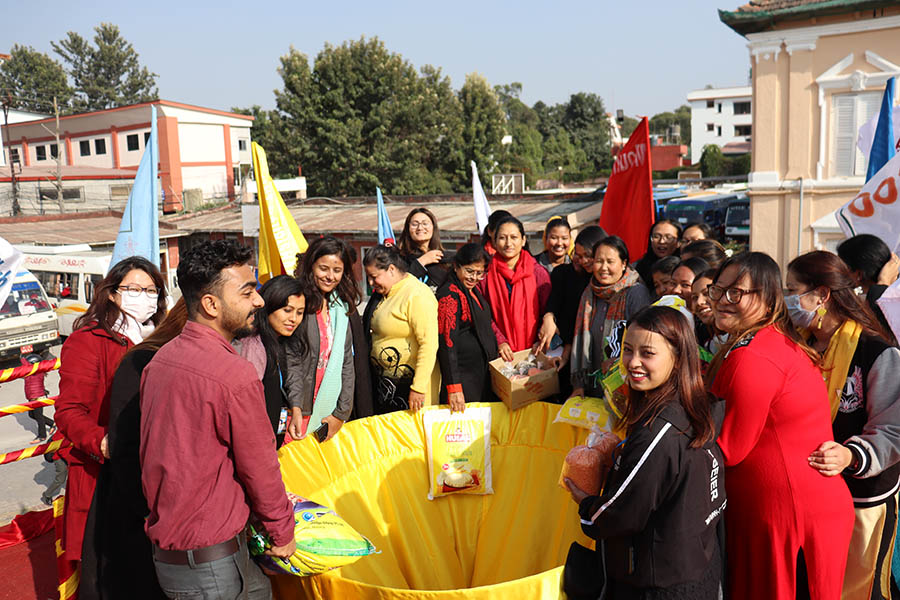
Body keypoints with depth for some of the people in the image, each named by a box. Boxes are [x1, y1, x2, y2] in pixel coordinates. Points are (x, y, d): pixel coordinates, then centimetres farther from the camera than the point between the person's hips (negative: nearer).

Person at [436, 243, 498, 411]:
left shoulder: (473, 289, 10)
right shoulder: (449, 295, -17)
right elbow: (447, 342, -21)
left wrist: (500, 342, 14)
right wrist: (453, 387, -25)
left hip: (483, 371, 9)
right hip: (463, 376, -9)